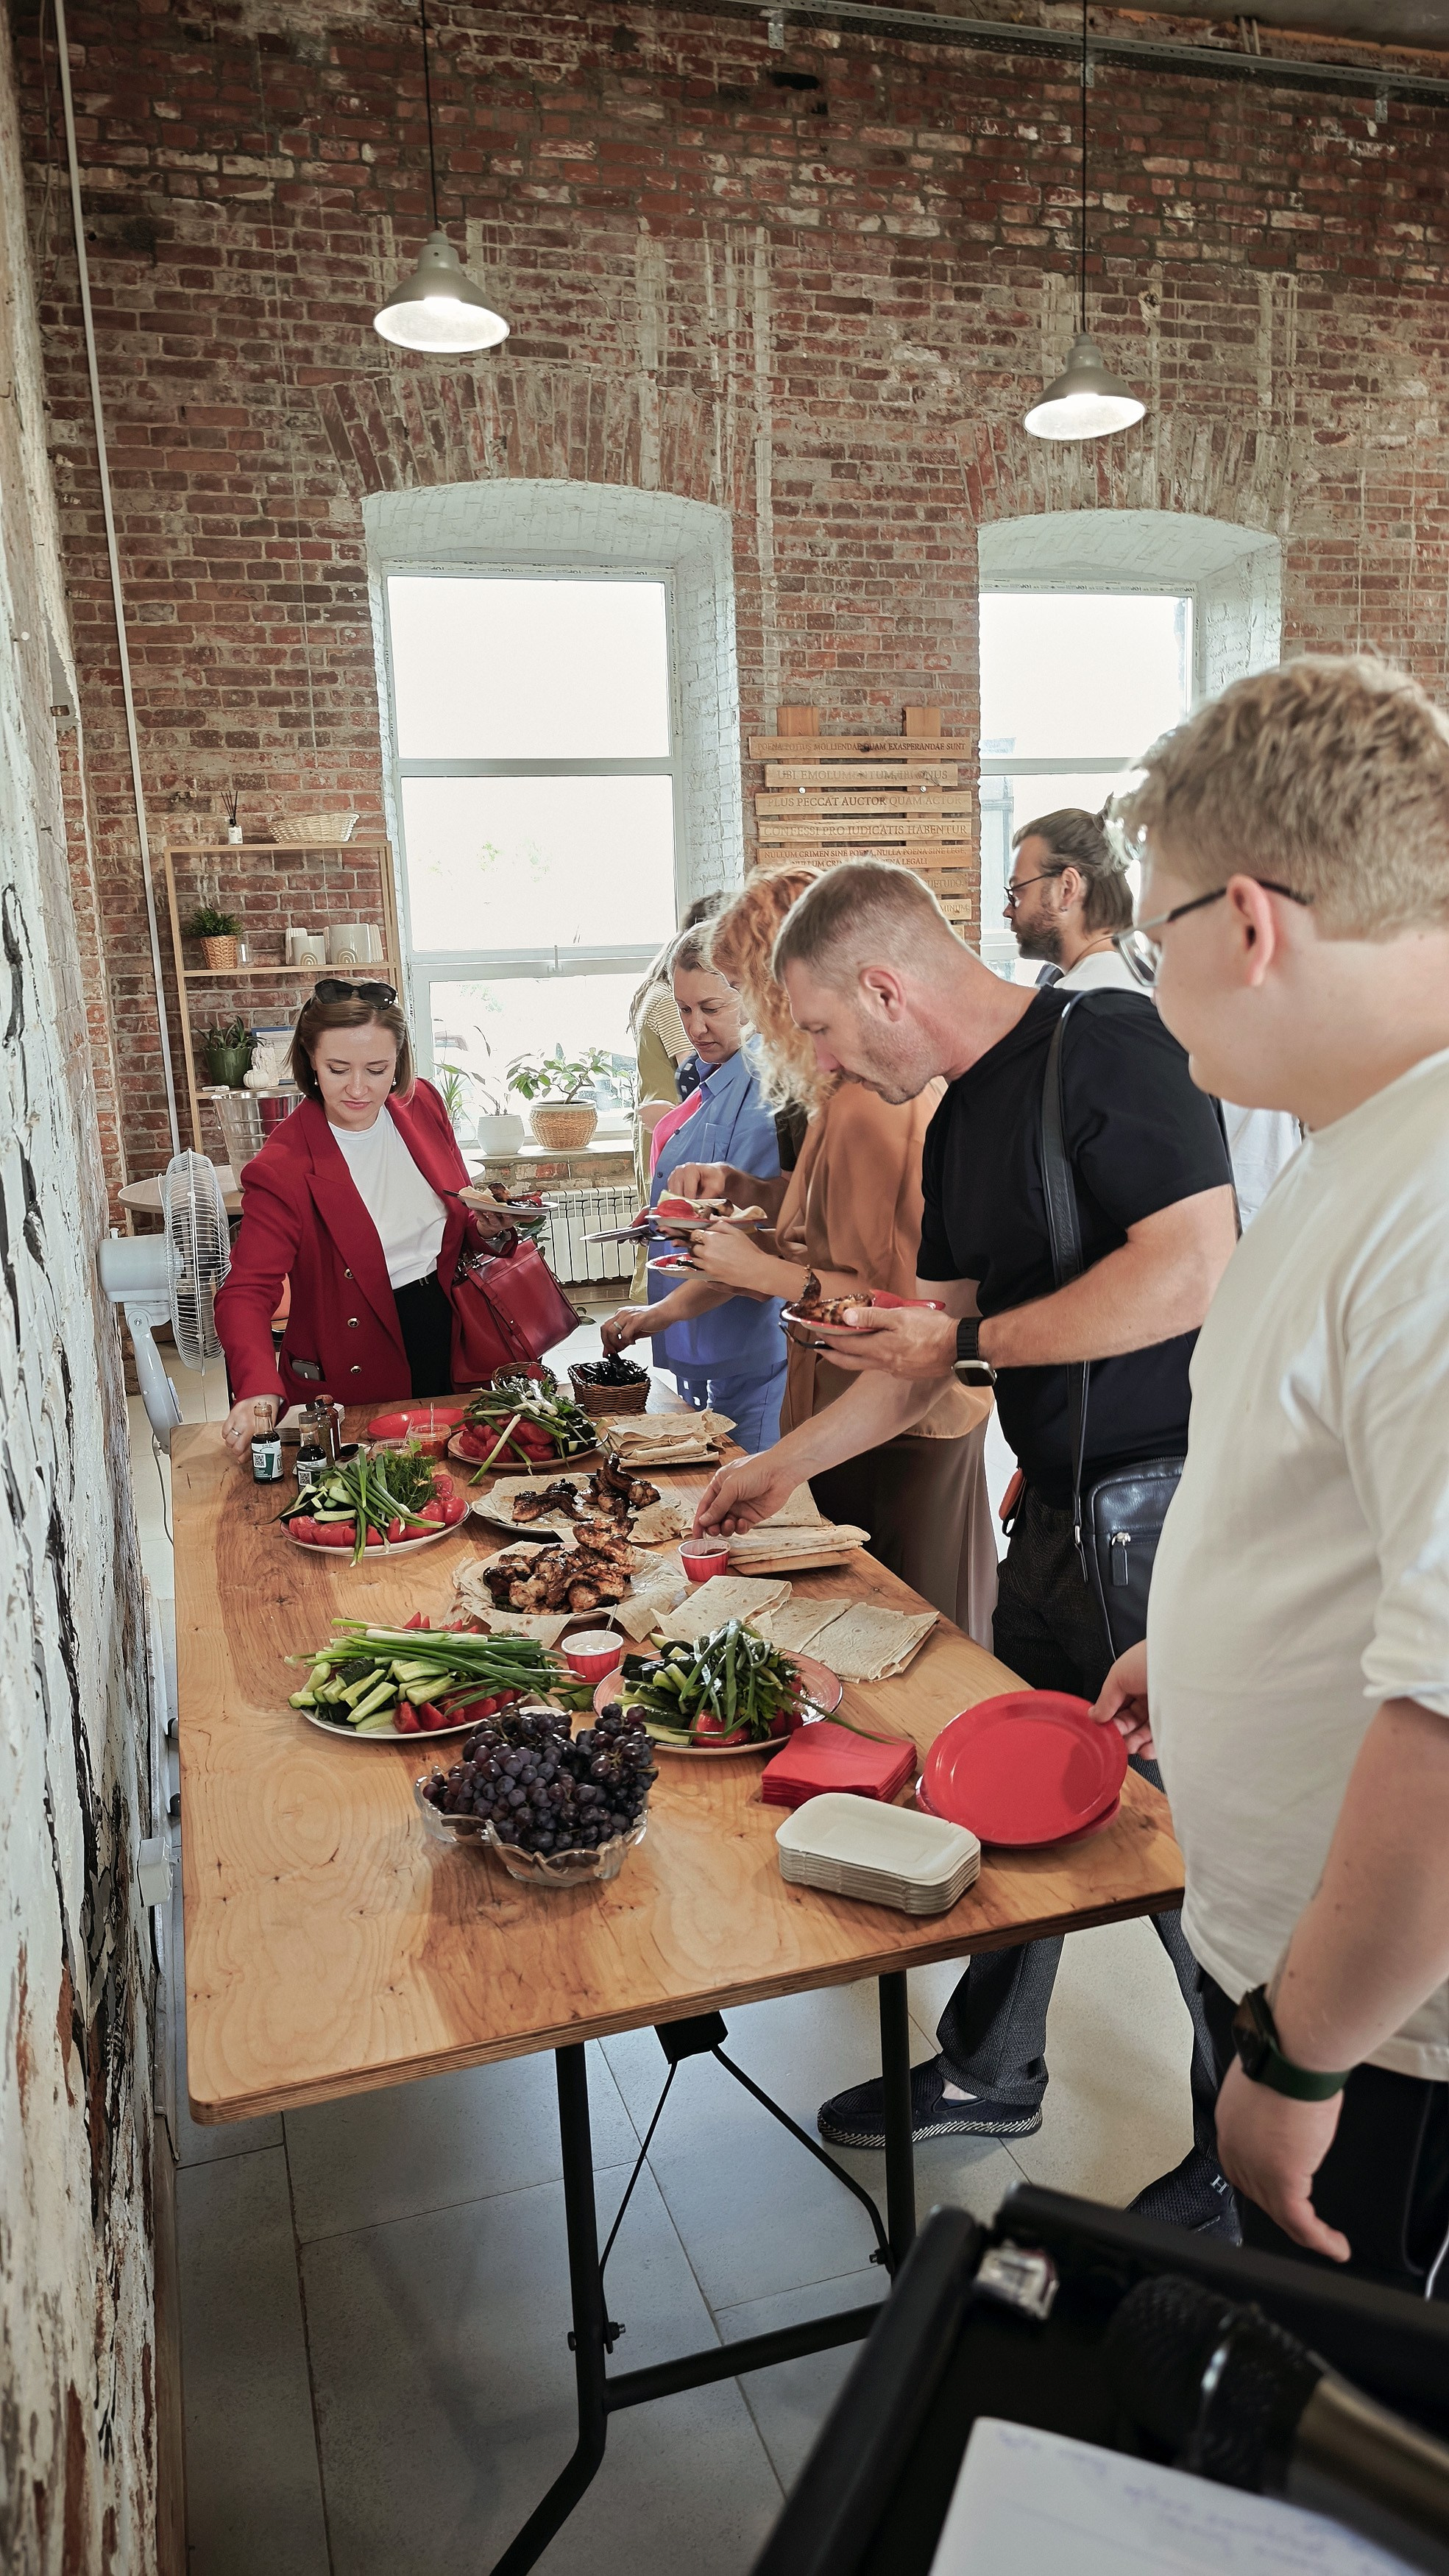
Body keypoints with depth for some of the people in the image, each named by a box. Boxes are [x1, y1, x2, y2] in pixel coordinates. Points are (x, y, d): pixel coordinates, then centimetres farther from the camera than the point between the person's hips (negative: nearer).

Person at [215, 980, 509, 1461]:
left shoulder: (422, 1104, -4)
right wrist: (260, 1392, -42)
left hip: (448, 1334, 5)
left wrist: (483, 1221, -10)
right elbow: (246, 1292, -25)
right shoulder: (283, 1169, -21)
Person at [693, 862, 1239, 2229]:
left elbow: (1195, 1273, -26)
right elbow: (932, 1342, 17)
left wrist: (974, 1340, -15)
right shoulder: (962, 1123, 12)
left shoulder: (1111, 1048, -16)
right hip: (1057, 1506, 9)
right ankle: (988, 2072, 40)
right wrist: (780, 1464, 19)